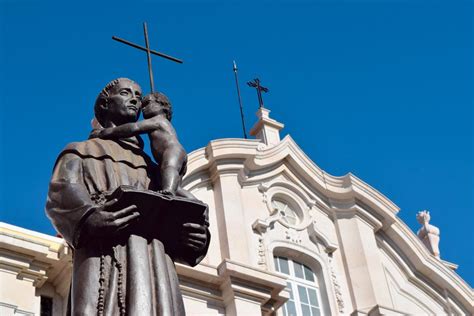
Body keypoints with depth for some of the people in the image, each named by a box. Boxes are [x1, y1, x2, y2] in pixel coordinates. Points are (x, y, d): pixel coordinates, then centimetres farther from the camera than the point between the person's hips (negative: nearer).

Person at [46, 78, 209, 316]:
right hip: (105, 256, -4)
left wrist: (197, 236, -3)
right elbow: (61, 194, 3)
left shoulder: (149, 166, 36)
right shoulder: (80, 151, 24)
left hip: (156, 263, 4)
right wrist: (89, 218, -20)